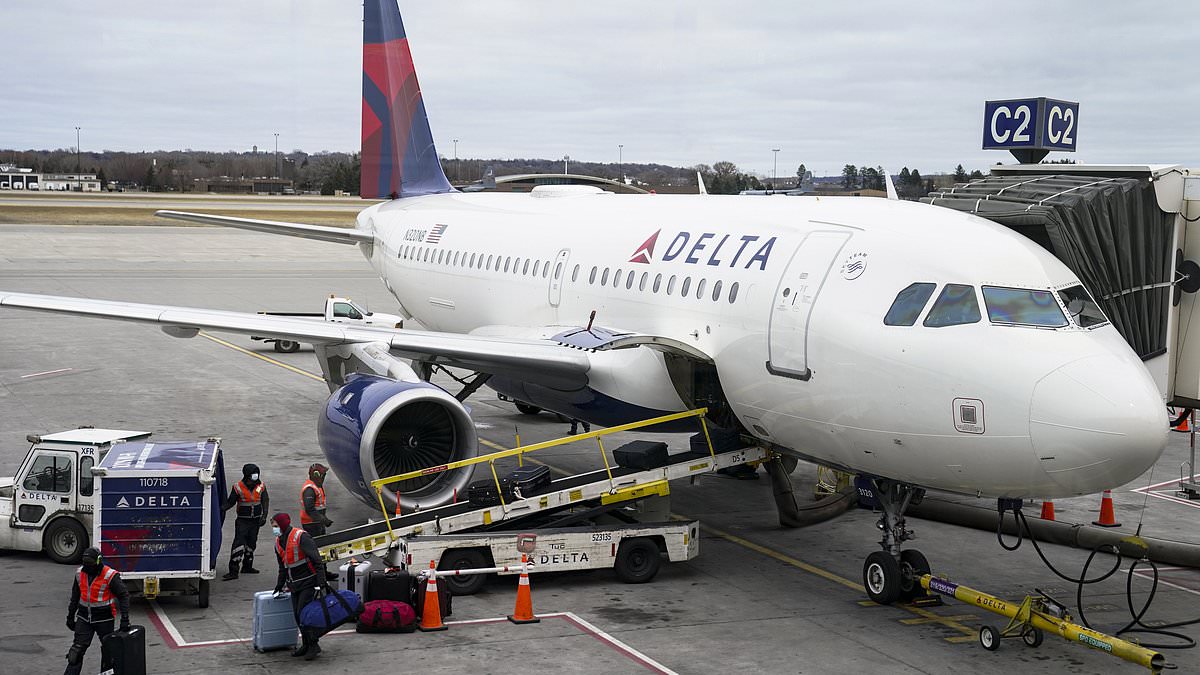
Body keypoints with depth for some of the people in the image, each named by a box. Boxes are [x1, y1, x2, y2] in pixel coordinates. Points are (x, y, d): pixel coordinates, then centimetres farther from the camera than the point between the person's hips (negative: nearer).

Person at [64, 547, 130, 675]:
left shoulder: (110, 576, -17)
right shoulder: (80, 573, 0)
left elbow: (123, 595, -13)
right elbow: (75, 596, 13)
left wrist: (124, 618, -18)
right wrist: (70, 616, 16)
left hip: (104, 619, -4)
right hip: (84, 617, 4)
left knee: (107, 650, 8)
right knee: (77, 648, -1)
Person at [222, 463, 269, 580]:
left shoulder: (261, 486, -2)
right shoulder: (238, 487, -11)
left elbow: (265, 501, 6)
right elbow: (230, 502, -1)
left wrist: (264, 516, -4)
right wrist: (221, 509, -16)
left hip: (256, 521, 4)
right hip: (242, 521, -4)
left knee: (251, 543, 15)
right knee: (239, 543, -14)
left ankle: (247, 566, 31)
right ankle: (233, 571, -15)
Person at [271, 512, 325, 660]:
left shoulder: (301, 536, -16)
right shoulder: (279, 542, 11)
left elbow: (316, 559, -20)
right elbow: (282, 568, 24)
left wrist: (322, 579, -24)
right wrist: (279, 586, 25)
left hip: (309, 582, -8)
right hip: (295, 586, 8)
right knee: (297, 615, 8)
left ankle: (313, 645, -2)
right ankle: (306, 645, 20)